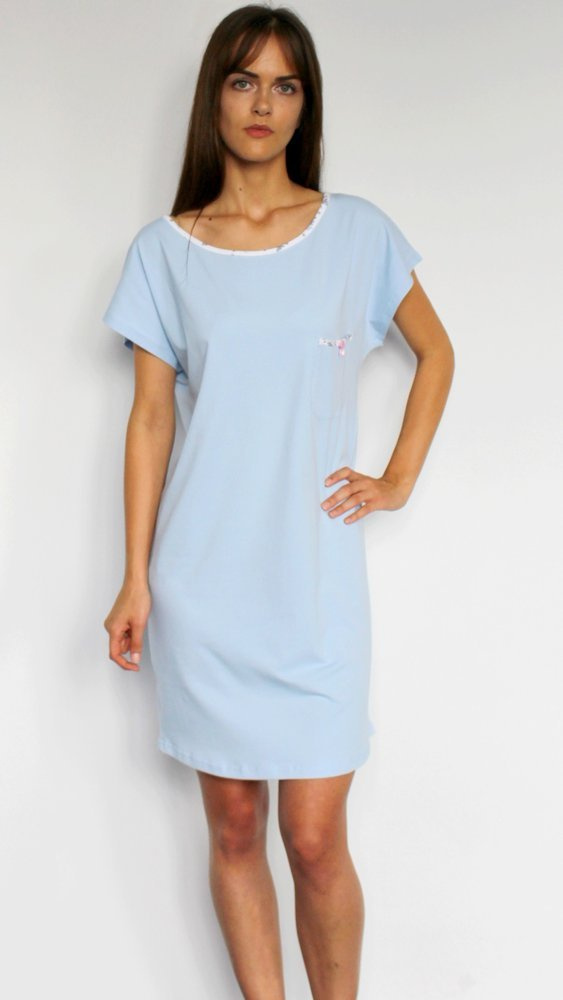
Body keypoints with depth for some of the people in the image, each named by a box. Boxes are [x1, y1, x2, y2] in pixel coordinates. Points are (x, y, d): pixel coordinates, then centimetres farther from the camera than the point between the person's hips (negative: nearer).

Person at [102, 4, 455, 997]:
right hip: (202, 580, 1)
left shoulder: (358, 232, 3)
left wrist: (400, 477, 6)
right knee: (233, 827, 10)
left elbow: (435, 352, 16)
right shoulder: (165, 250, 5)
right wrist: (135, 578, 1)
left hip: (314, 578, -1)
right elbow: (151, 417, 4)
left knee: (314, 839, -1)